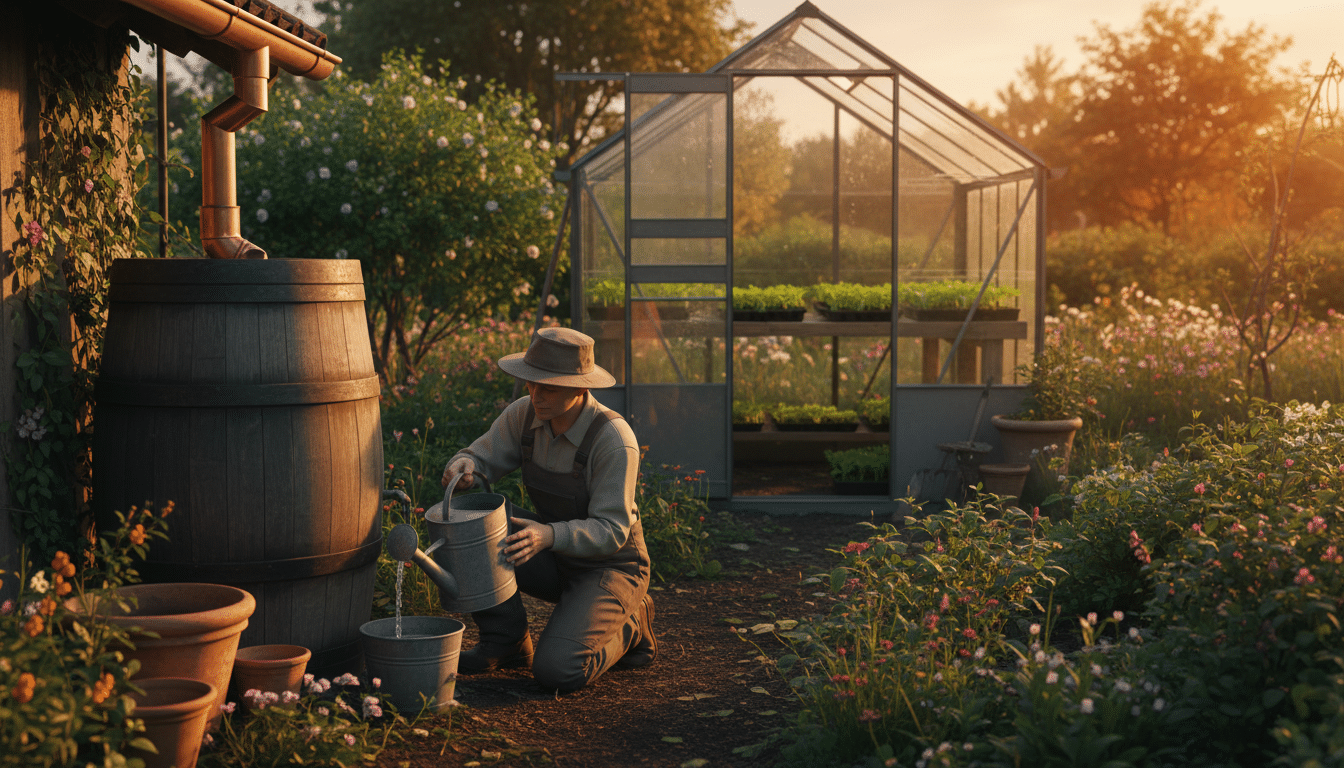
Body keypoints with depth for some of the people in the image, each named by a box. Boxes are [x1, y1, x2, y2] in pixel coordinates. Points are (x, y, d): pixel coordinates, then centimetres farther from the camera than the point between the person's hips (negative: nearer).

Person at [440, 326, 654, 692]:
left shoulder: (614, 439, -28)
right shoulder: (525, 413, -10)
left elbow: (610, 532, -28)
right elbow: (481, 460, -5)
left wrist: (548, 535, -45)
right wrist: (463, 465, -31)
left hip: (611, 569, -6)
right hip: (557, 555, 6)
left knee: (556, 671, -27)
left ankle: (627, 628, 5)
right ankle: (507, 641, -4)